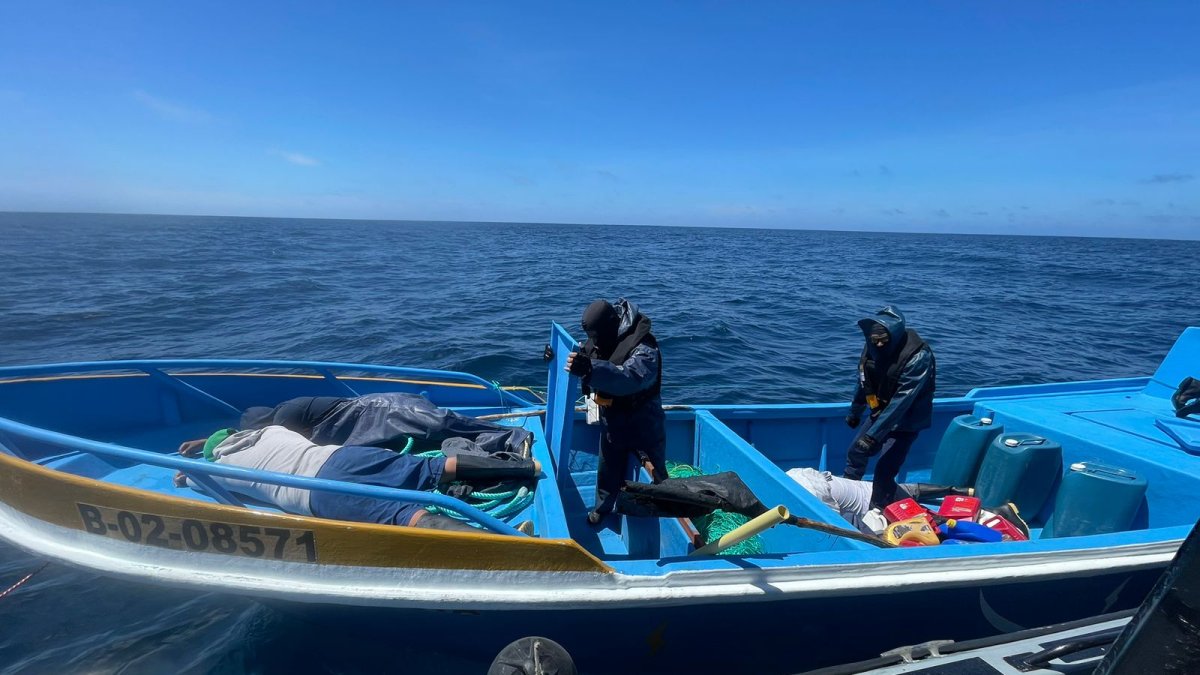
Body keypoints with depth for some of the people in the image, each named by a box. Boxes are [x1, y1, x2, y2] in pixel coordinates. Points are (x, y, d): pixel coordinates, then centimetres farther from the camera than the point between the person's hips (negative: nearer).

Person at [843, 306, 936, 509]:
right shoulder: (873, 346, -9)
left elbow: (901, 401, -33)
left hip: (905, 421, -7)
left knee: (884, 471, -13)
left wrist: (873, 435, -35)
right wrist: (855, 412, 20)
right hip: (880, 415, 7)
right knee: (855, 451, 17)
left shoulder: (918, 356, -30)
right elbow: (864, 382, 7)